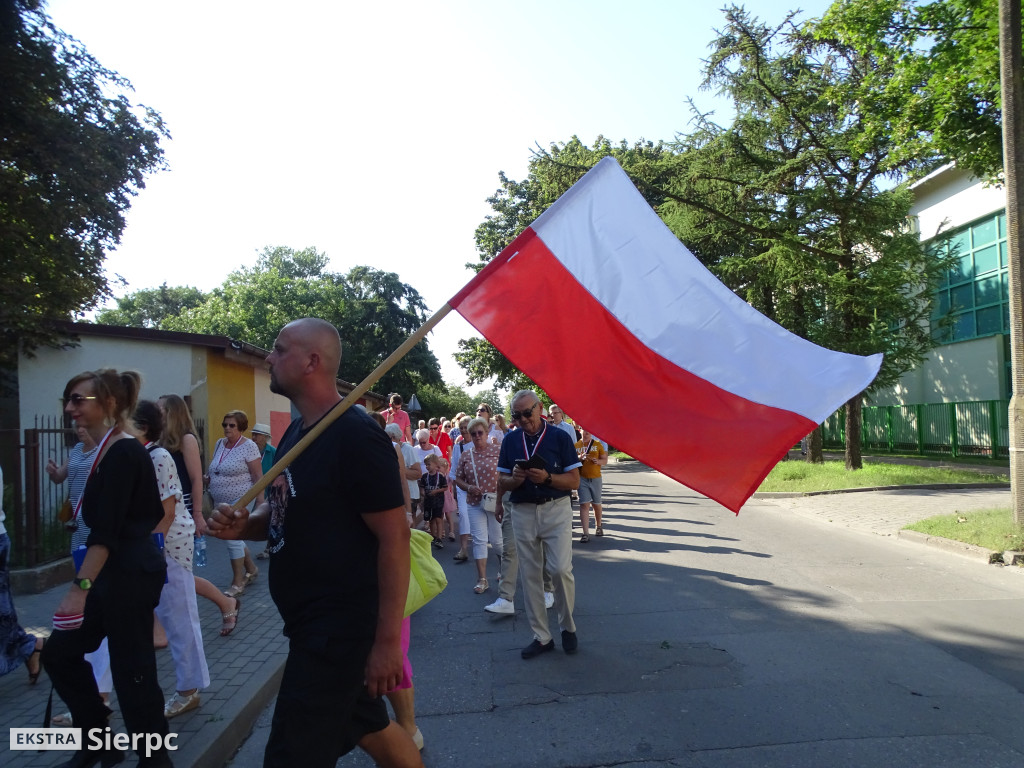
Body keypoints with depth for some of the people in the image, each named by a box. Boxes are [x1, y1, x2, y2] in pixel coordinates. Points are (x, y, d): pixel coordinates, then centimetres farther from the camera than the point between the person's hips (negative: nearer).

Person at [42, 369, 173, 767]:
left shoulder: (122, 453, -18)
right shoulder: (114, 451, 11)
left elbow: (105, 530, -25)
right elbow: (150, 513, 17)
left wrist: (79, 587, -28)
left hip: (131, 574, -10)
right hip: (116, 572, 10)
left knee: (131, 669, 1)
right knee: (60, 652, 15)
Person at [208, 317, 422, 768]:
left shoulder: (356, 437, -20)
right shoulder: (295, 433, 8)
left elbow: (394, 537, -21)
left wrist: (388, 640, -21)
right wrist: (243, 525, -3)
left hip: (339, 628, -9)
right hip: (311, 623, 9)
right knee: (371, 727, 22)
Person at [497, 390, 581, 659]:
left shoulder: (559, 437, -2)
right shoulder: (510, 440, 8)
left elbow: (574, 481, -4)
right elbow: (501, 484, 9)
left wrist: (547, 477, -21)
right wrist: (514, 479, -13)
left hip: (556, 510, -3)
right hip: (522, 513, 3)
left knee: (560, 569, -12)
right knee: (530, 576, 6)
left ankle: (568, 626, 14)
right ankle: (542, 637, 19)